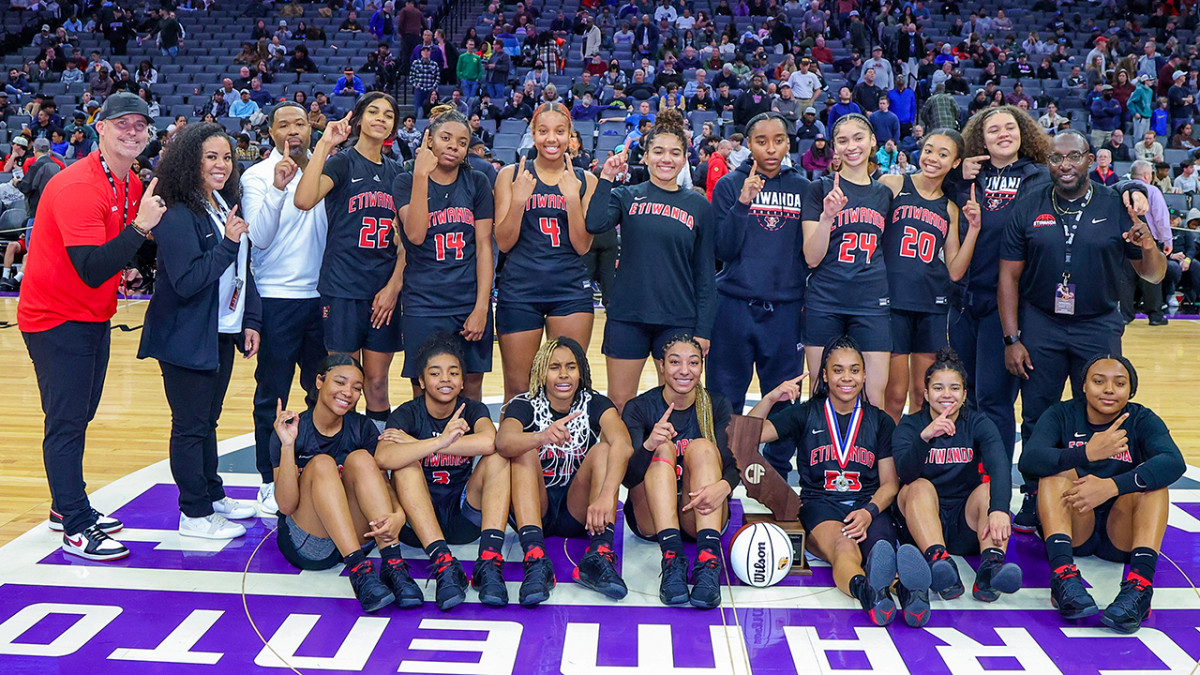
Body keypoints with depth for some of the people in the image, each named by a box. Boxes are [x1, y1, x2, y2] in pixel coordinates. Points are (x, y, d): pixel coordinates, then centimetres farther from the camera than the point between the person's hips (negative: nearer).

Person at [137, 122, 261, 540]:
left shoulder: (227, 207, 9)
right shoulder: (178, 215, -17)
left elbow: (243, 269, 14)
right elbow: (187, 281, -23)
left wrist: (250, 321, 8)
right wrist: (227, 243, -23)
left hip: (222, 333, 8)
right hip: (186, 338, -8)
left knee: (208, 419, 19)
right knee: (191, 424, 2)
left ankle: (212, 495, 31)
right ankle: (195, 514, 12)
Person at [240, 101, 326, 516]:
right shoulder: (257, 177, -4)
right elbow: (259, 238, -15)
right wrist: (277, 188, -26)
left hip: (320, 295, 4)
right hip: (276, 298, -4)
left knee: (321, 390, 10)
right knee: (271, 394, 3)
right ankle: (270, 481, 13)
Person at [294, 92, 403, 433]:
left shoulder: (395, 173, 12)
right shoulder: (342, 163, -2)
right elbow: (304, 200, -23)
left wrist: (393, 286, 0)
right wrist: (324, 145, -22)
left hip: (385, 292, 4)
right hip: (343, 289, -4)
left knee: (377, 382, 10)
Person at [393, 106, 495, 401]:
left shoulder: (477, 183, 6)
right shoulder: (407, 182, 2)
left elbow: (484, 246, 2)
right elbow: (415, 235, -15)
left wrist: (481, 307, -6)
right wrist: (421, 175, -18)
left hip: (471, 305, 2)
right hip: (423, 306, -2)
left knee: (472, 386, 6)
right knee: (425, 393, -1)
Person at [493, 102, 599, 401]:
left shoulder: (585, 181, 6)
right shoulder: (511, 175, 4)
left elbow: (582, 246, 0)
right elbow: (503, 243, -1)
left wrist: (573, 198, -12)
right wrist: (519, 199, -15)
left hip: (571, 290, 1)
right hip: (520, 290, -1)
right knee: (517, 388, 3)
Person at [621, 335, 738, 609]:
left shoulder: (717, 406, 0)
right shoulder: (639, 408, -5)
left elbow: (733, 465, -13)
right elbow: (628, 478, -17)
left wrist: (723, 486, -38)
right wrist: (648, 446, -39)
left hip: (700, 514, 1)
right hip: (651, 518, -1)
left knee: (702, 448, -23)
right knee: (664, 448, -24)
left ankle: (708, 564, -41)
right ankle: (672, 561, -42)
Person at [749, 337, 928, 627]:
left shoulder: (880, 421, 17)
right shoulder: (805, 414, 13)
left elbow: (890, 483, 12)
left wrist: (869, 512, -9)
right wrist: (770, 398, -13)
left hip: (869, 507, 2)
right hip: (820, 506, -1)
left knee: (881, 545, -37)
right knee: (843, 546, -39)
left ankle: (910, 589, -70)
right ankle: (864, 589, -72)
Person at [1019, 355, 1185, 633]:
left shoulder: (1142, 420, -1)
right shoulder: (1062, 415, -2)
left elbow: (1174, 462, -23)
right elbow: (1028, 459, -22)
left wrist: (1113, 486, -38)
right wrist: (1087, 453, -38)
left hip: (1122, 536, 0)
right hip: (1072, 530, 0)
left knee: (1152, 479, -22)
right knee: (1057, 470, -22)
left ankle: (1139, 585, -40)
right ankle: (1063, 573, -41)